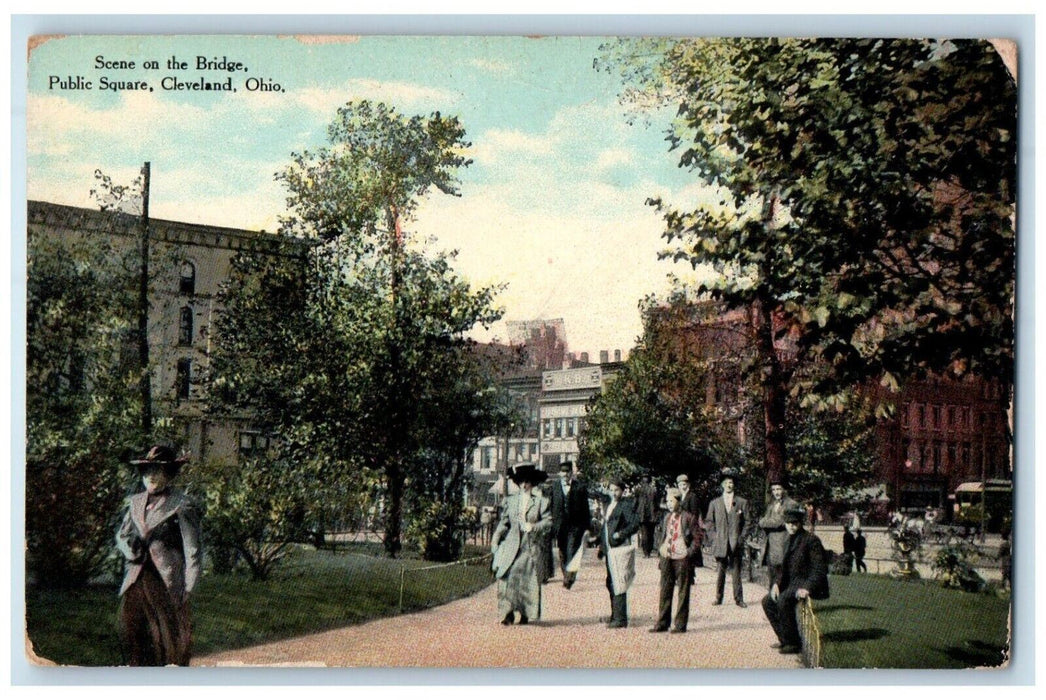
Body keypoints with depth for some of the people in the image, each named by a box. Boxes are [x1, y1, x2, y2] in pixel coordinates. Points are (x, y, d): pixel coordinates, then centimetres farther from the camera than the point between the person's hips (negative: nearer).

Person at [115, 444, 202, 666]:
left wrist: (187, 588, -11)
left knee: (170, 637, 0)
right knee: (132, 633, 7)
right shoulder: (136, 502, 13)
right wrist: (131, 551, 1)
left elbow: (192, 551, -7)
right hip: (137, 580, 6)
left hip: (167, 581, -6)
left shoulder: (181, 506, -7)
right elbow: (122, 535, 23)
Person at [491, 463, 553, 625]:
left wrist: (534, 527, -13)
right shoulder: (510, 501, 13)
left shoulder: (541, 501, 8)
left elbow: (548, 521, 2)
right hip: (511, 545, 1)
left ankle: (525, 614, 9)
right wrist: (495, 539, 2)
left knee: (527, 579, -2)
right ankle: (508, 613, -9)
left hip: (531, 546, -1)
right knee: (507, 577, -12)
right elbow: (504, 522, 12)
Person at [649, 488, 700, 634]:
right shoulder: (666, 518, 14)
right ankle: (662, 623, 13)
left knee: (683, 593, 1)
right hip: (667, 559, 5)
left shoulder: (688, 518, -4)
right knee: (665, 591, 7)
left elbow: (695, 539, -2)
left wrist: (689, 552, -11)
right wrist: (660, 548, 10)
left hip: (682, 559, -5)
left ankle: (680, 624, 7)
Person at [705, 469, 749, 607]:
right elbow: (709, 521, 14)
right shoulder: (714, 503, 11)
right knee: (721, 571, 3)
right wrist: (714, 535, 3)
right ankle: (718, 598, 10)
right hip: (720, 543, 1)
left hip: (736, 543, -1)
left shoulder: (742, 502, 8)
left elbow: (746, 522, 8)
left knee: (736, 572, -1)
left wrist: (741, 536, -1)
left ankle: (739, 599, 4)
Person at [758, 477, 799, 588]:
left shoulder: (791, 505, -4)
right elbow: (761, 522, 15)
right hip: (770, 546, 7)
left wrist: (764, 522, -2)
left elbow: (779, 522, -12)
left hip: (782, 545, -7)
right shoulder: (771, 505, 20)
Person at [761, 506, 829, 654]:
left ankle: (794, 643, -19)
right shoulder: (791, 540, 12)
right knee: (768, 601, 6)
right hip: (793, 583, 9)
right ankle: (784, 638, 14)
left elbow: (820, 569, -18)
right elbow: (786, 567, 19)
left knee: (784, 600, -30)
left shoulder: (811, 540, -14)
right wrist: (777, 583, 2)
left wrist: (807, 588, -29)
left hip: (810, 585, -9)